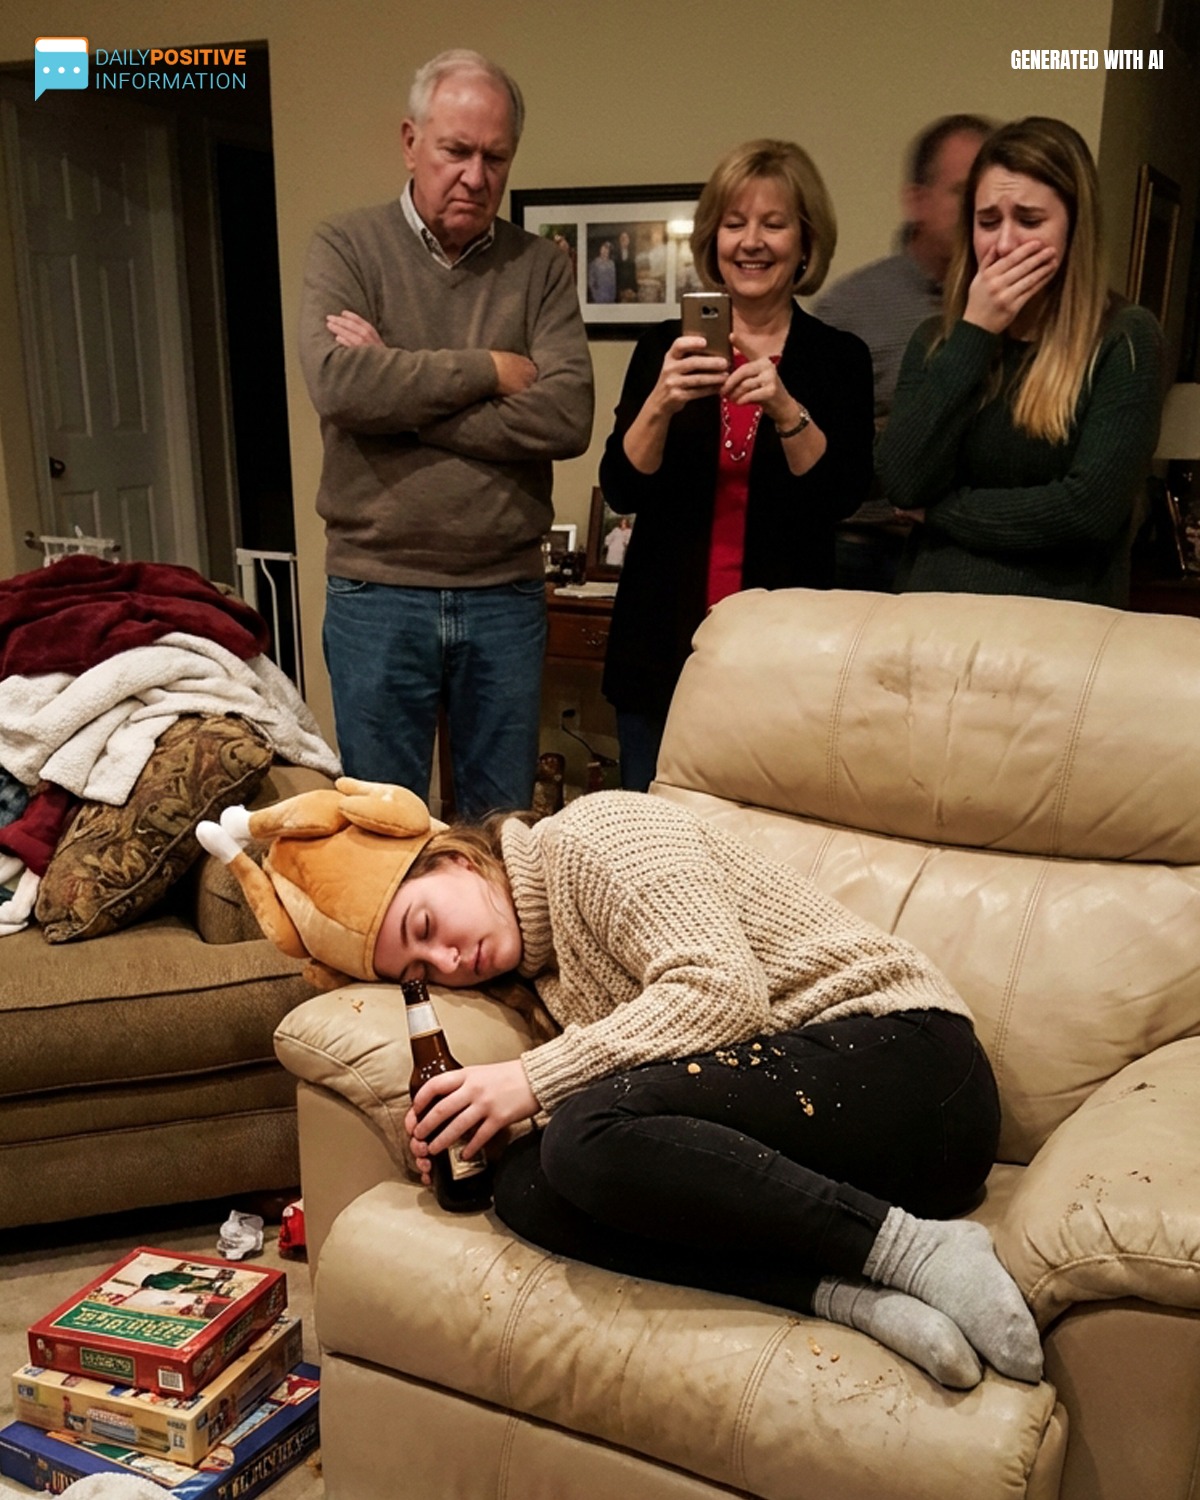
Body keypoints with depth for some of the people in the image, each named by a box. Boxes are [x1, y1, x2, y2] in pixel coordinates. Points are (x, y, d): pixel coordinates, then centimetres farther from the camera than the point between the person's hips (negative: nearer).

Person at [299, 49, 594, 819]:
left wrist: (400, 393, -13)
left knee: (505, 828, 13)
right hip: (377, 590, -1)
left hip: (506, 592, 1)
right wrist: (491, 369, -10)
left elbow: (567, 417, -11)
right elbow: (338, 383, -17)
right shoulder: (348, 248, 2)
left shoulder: (542, 267, 5)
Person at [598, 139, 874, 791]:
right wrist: (661, 402, -20)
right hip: (664, 644, 1)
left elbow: (842, 497, -8)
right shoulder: (665, 345, 5)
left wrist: (785, 408, -23)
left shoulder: (838, 358, 3)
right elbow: (622, 490, -3)